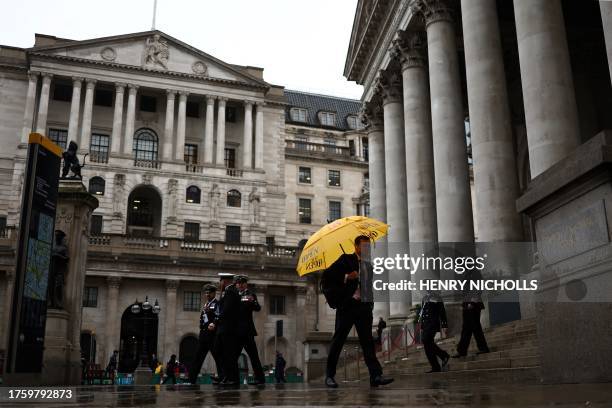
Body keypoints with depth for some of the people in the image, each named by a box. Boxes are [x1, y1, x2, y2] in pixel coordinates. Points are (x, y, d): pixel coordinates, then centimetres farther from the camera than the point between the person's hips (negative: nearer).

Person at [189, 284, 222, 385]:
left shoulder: (217, 304, -3)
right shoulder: (205, 305, 21)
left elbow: (219, 316, -17)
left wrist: (214, 323, -31)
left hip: (213, 334, -8)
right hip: (203, 334, 8)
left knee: (218, 357, -4)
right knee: (198, 357, 8)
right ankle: (192, 379, 10)